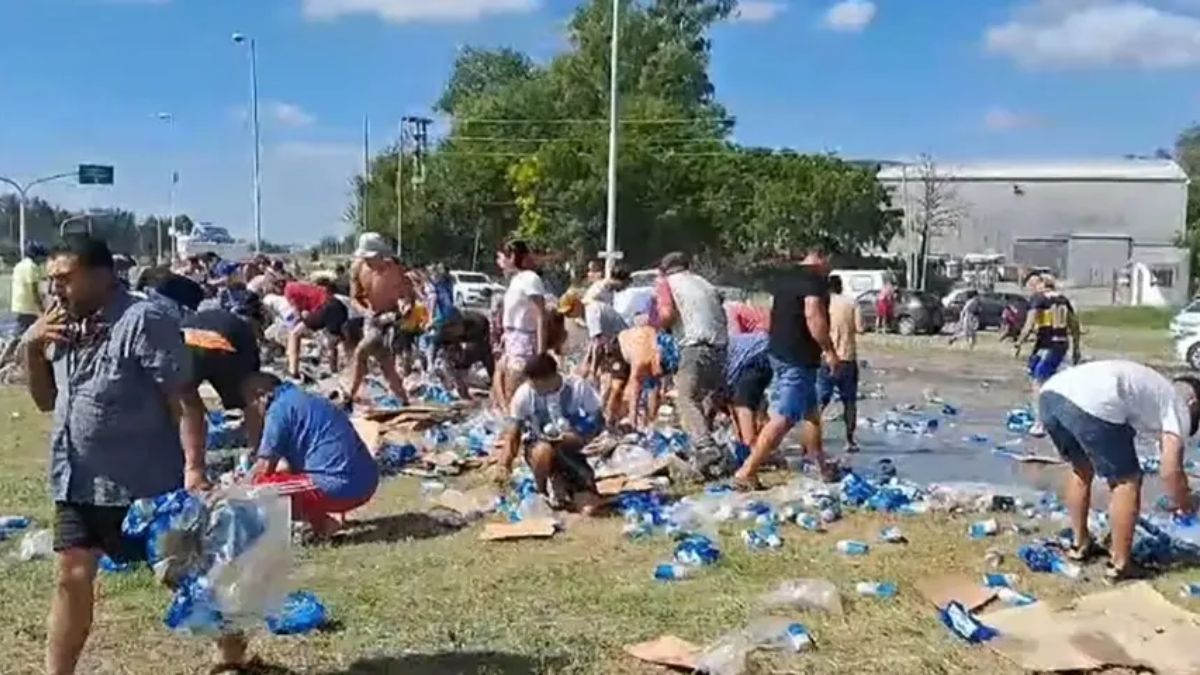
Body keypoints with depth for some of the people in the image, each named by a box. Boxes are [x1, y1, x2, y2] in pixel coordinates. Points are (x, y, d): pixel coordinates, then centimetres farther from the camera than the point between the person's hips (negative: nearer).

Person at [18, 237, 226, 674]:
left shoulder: (142, 321, -16)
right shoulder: (65, 328, 8)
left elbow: (184, 399, -19)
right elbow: (45, 400, 15)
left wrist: (194, 467, -27)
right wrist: (31, 346, -1)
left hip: (146, 482, -6)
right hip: (79, 482, 7)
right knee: (72, 577, 9)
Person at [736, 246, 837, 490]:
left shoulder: (783, 278, 16)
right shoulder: (815, 280, -11)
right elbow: (813, 315, -25)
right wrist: (829, 350, -18)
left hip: (779, 352, 10)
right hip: (799, 358, -10)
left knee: (810, 412, 20)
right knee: (783, 418, -10)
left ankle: (823, 467, 29)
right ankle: (746, 473, -12)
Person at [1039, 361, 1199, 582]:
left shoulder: (1150, 386, 41)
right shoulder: (1177, 404, 20)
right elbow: (1170, 471, 10)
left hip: (1051, 393, 8)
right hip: (1093, 404, -8)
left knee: (1081, 469, 31)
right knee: (1127, 482, 12)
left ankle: (1080, 545, 40)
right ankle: (1119, 565, 18)